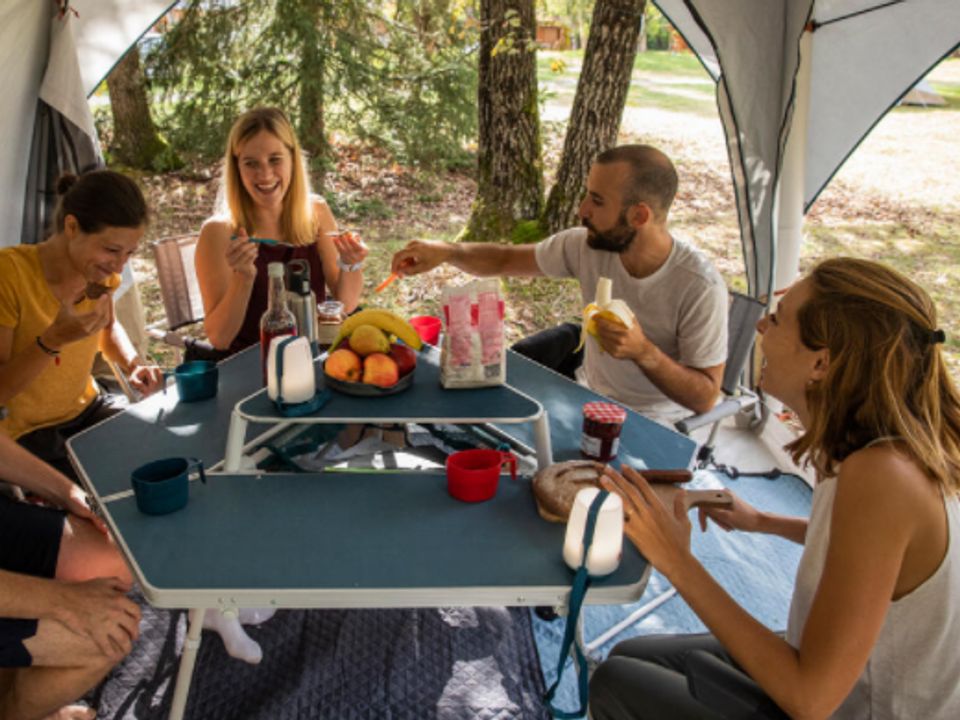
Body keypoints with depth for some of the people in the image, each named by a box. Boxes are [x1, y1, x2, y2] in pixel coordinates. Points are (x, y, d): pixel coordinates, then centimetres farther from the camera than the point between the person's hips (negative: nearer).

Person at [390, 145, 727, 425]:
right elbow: (507, 259, 0)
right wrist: (447, 251, -18)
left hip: (648, 424, -5)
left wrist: (643, 351, -36)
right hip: (586, 388, 5)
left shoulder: (699, 287, -28)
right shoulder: (587, 245, -14)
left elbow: (705, 399, -21)